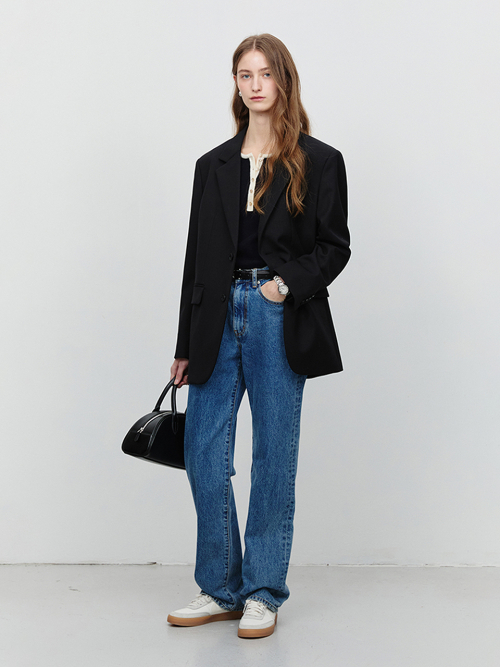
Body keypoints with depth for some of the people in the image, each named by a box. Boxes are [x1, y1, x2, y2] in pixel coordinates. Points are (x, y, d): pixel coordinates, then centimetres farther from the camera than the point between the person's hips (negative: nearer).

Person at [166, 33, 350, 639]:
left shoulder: (318, 162, 3)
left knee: (274, 457, 3)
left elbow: (334, 246, 3)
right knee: (204, 455, 2)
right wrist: (185, 347, 11)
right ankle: (220, 589, 17)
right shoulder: (214, 165, 13)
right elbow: (197, 258, 12)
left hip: (280, 321, -3)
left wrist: (289, 283, -15)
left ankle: (262, 594, 15)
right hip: (219, 318, 4)